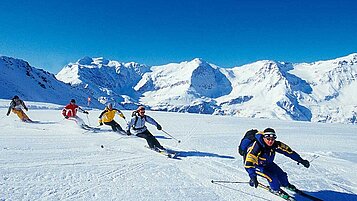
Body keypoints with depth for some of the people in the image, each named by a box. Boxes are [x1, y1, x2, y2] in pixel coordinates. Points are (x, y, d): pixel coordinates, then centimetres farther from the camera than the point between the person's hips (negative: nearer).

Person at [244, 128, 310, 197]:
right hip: (255, 165, -5)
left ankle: (286, 184, 36)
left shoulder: (275, 144, -22)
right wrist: (253, 177, -53)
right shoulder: (257, 147, -40)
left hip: (267, 163, 6)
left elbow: (288, 151, -12)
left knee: (281, 174, 1)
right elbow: (248, 163, -45)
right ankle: (275, 189, 10)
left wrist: (301, 160, -11)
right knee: (271, 176, -22)